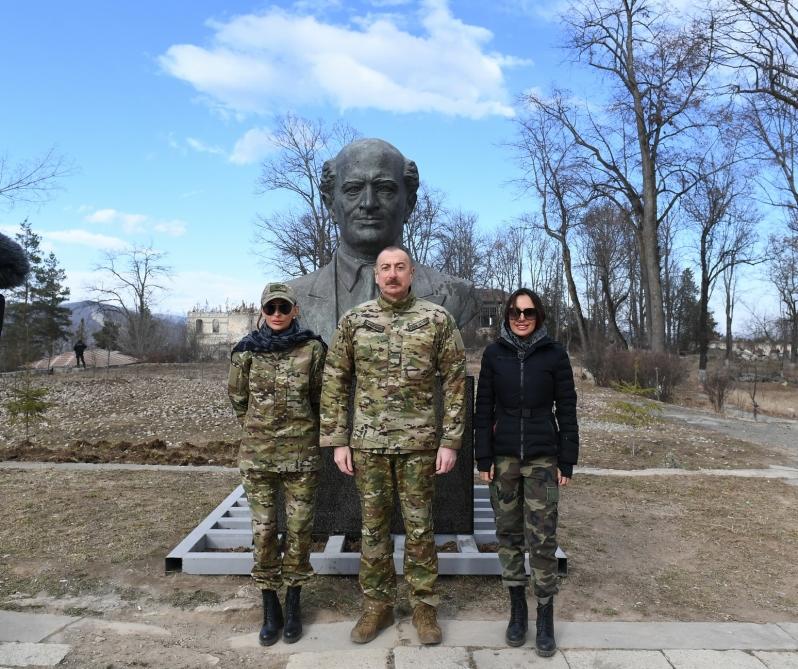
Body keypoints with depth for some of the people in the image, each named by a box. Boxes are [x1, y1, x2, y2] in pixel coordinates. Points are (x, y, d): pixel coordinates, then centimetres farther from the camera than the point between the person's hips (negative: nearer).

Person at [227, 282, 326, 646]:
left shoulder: (312, 348, -6)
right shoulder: (246, 350, -2)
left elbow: (320, 397, 6)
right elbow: (237, 397, 12)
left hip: (301, 453, -1)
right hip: (257, 453, 1)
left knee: (299, 528, 8)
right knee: (263, 529, 8)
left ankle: (293, 605, 26)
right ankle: (270, 607, 24)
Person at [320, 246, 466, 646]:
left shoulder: (437, 319, -3)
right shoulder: (354, 320, 1)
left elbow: (455, 382, -2)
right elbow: (335, 382, 3)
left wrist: (450, 441, -6)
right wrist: (338, 441, 0)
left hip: (419, 442, -1)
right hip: (367, 442, 2)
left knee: (420, 527, 10)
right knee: (373, 527, 12)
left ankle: (424, 606, 27)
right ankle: (377, 605, 28)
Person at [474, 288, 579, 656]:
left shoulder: (554, 354, -2)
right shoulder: (494, 353, 2)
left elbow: (567, 410, 0)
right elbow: (484, 409, 3)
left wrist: (567, 461, -3)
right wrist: (483, 457, -2)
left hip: (543, 458, -2)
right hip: (503, 457, 2)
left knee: (542, 539, -1)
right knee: (508, 534, 9)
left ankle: (546, 618, 15)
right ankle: (517, 609, 25)